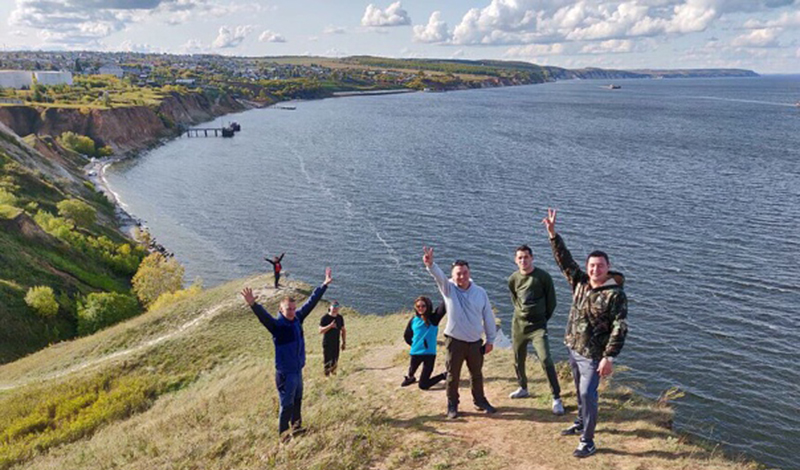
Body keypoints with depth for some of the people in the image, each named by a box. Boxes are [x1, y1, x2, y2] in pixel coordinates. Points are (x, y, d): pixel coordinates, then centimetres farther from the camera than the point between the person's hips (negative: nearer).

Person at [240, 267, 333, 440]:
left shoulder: (297, 318, -2)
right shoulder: (277, 325, -20)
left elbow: (311, 302, 4)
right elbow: (263, 316, -39)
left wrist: (324, 285, 9)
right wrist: (253, 305, -60)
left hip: (298, 370, 7)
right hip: (285, 373, -7)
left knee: (297, 400, 22)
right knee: (287, 404, 5)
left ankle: (296, 426, 42)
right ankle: (283, 432, 23)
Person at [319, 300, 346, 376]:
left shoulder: (340, 318, 6)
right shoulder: (325, 318, -8)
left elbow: (343, 330, 14)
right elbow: (320, 331, -14)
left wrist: (344, 342, 11)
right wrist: (330, 326, -25)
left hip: (336, 343, 4)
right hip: (327, 344, -4)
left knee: (335, 362, 8)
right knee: (327, 362, -3)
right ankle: (327, 376, 6)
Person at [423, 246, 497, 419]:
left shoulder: (480, 292, -2)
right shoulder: (448, 289, -8)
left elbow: (488, 316, 4)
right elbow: (439, 276, -30)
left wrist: (490, 339, 5)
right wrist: (430, 265, -51)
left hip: (475, 341, 2)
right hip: (455, 341, -2)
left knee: (477, 374, 18)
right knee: (453, 375, 8)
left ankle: (480, 400, 37)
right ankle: (452, 405, 25)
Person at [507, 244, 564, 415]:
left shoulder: (543, 276, -11)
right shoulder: (513, 279, 0)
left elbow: (551, 301, -2)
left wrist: (542, 318, 5)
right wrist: (522, 315, 12)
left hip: (538, 326, -4)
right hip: (518, 325, 4)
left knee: (546, 360, -15)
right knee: (518, 360, 15)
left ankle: (556, 398, -6)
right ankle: (523, 389, 39)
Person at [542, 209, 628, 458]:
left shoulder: (616, 295, -18)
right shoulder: (580, 282, -1)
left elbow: (619, 328, -20)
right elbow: (564, 259, 0)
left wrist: (609, 357, -25)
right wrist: (552, 232, -8)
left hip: (593, 354, -6)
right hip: (573, 349, 6)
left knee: (587, 393, -8)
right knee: (581, 390, 23)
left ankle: (587, 442, 4)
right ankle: (581, 423, 43)